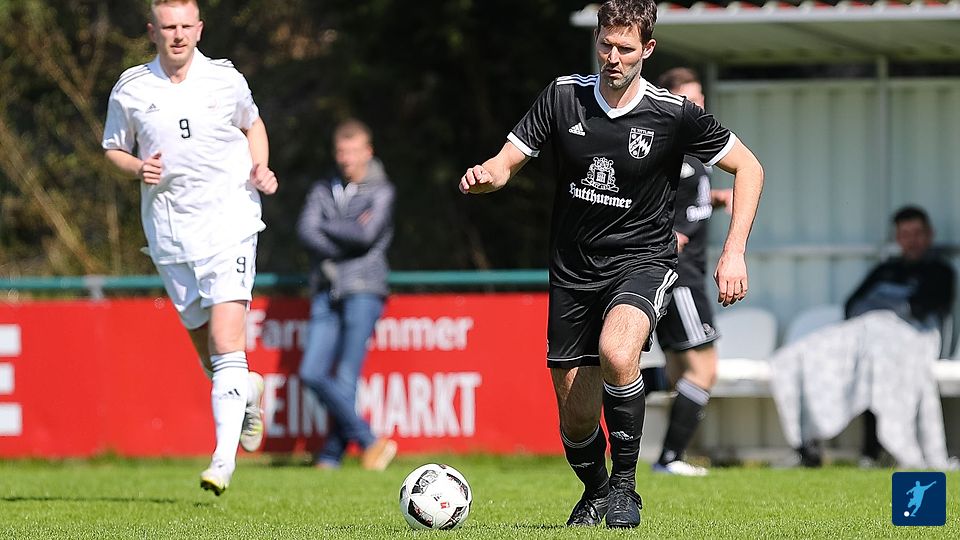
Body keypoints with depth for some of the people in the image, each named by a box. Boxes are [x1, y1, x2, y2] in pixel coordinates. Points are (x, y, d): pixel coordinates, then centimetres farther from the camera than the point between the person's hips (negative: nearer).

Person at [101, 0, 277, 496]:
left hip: (229, 223, -2)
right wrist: (138, 168, -8)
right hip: (169, 232, 2)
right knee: (205, 346, 8)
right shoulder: (131, 90, 2)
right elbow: (113, 148, 13)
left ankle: (225, 456, -20)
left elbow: (253, 125, 20)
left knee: (225, 338, -17)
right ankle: (248, 391, 42)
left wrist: (261, 168, 2)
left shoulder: (226, 80, 1)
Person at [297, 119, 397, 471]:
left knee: (345, 379, -10)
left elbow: (368, 235, -11)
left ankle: (332, 454, -3)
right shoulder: (323, 191, 16)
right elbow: (306, 232, 1)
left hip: (363, 292, -5)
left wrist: (326, 227, 0)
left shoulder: (380, 192, 4)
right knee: (312, 373, -7)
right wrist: (349, 234, -8)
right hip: (327, 293, 5)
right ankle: (369, 442, -1)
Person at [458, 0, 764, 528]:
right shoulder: (564, 96, -3)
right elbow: (508, 162, 1)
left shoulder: (674, 114, -9)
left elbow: (748, 168, 1)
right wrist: (484, 175, -24)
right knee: (576, 416, 3)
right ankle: (594, 492, 36)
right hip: (574, 269, 3)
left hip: (641, 261, -3)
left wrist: (734, 252, -7)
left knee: (616, 353, -35)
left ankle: (625, 484, -17)